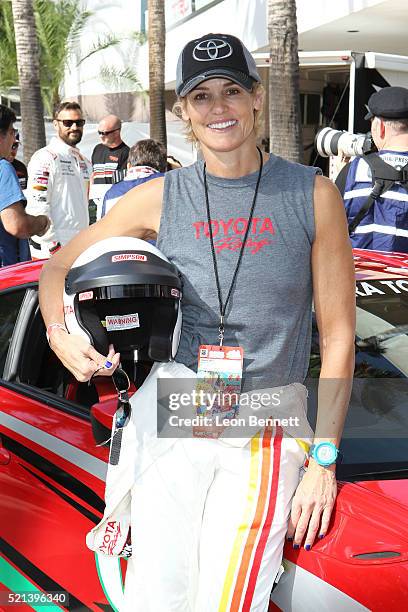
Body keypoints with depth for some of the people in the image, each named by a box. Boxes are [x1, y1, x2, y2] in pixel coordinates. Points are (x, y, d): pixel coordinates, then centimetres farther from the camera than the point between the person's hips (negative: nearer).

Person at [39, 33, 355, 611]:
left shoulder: (312, 195, 1)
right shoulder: (161, 198, 5)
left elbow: (338, 335, 2)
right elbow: (59, 266, 17)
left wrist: (323, 459, -4)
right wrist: (60, 335, -4)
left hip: (267, 430, -1)